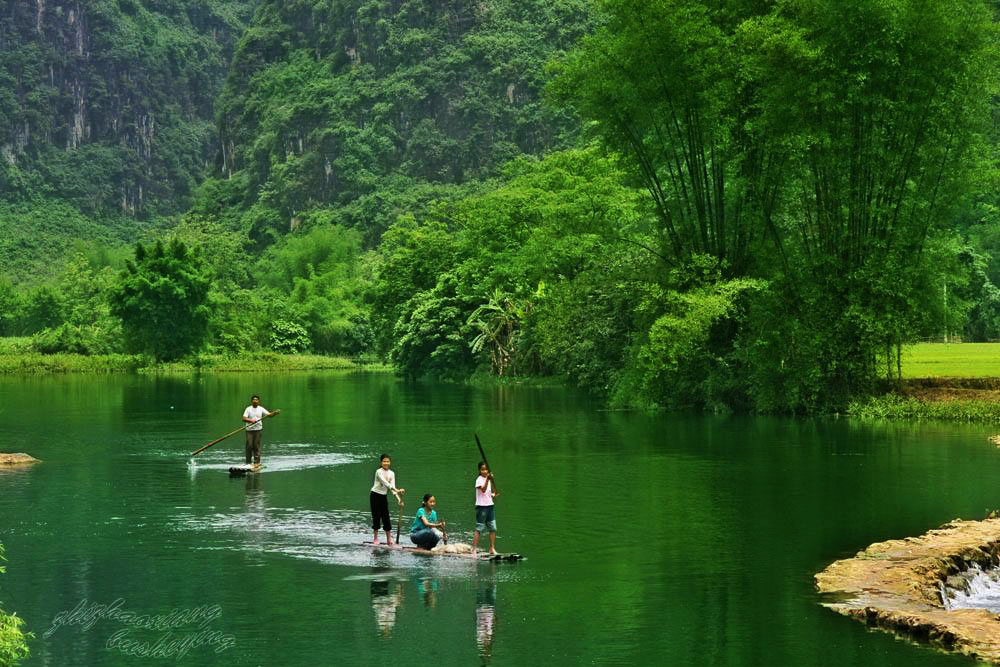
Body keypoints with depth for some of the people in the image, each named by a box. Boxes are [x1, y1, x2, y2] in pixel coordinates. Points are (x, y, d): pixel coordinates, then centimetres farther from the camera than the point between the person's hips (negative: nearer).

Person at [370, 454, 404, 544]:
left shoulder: (391, 473, 3)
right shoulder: (379, 472, -15)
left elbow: (392, 486, -3)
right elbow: (385, 483, -28)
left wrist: (398, 498, -18)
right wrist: (397, 490, -38)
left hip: (384, 496, 5)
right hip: (375, 495, -5)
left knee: (386, 517, 1)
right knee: (376, 516, -2)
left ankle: (389, 539, 3)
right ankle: (376, 538, 9)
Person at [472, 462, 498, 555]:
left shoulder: (489, 479, 14)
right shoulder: (479, 480, -10)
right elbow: (483, 490, -28)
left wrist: (494, 495, 3)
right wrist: (487, 479, -39)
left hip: (490, 506, 7)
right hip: (481, 506, -7)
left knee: (493, 528, 5)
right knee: (479, 528, -7)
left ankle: (492, 549, 12)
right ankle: (474, 549, -5)